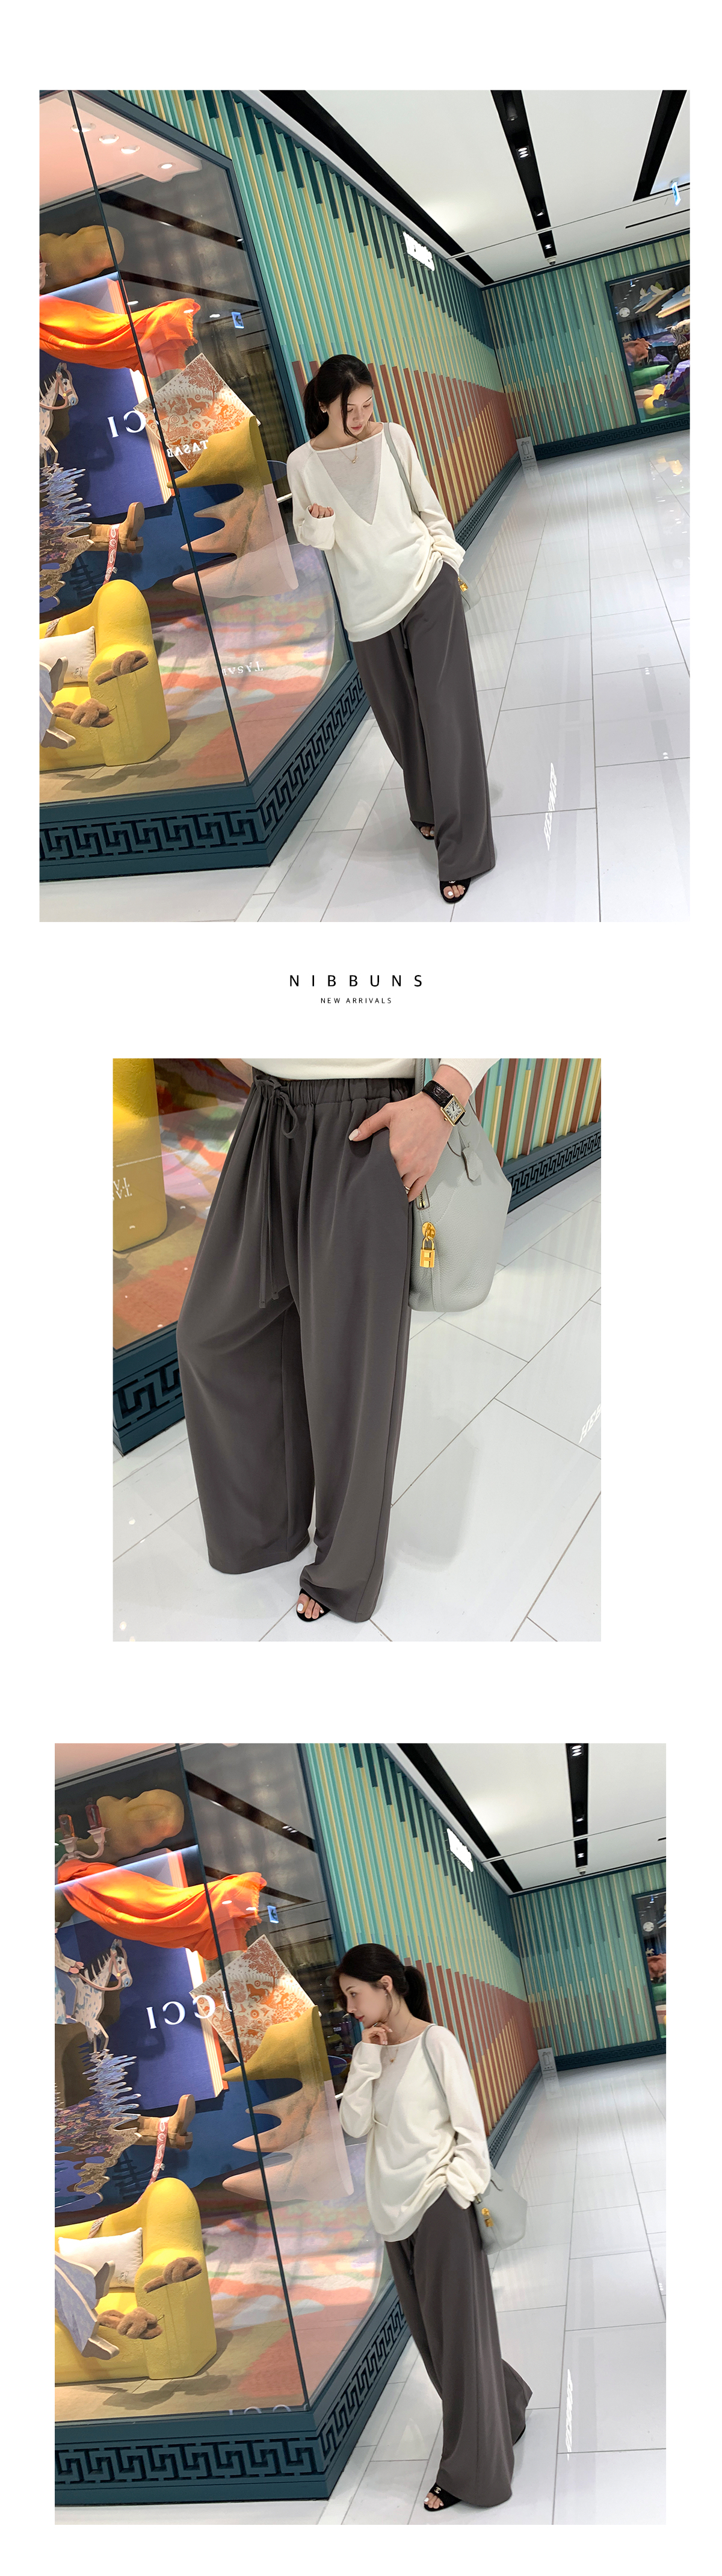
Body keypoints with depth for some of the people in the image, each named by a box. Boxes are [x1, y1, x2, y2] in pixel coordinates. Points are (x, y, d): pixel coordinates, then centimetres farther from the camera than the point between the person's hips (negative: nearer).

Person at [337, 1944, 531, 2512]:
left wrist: (463, 2193, -15)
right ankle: (507, 2409, 37)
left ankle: (471, 2471, 12)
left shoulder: (435, 2042, -11)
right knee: (432, 2335, 15)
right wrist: (367, 2058, -9)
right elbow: (354, 2124, -1)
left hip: (440, 2208, -7)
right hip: (397, 2212, 7)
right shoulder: (375, 2052, 8)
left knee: (457, 2335, 1)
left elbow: (470, 2126, -10)